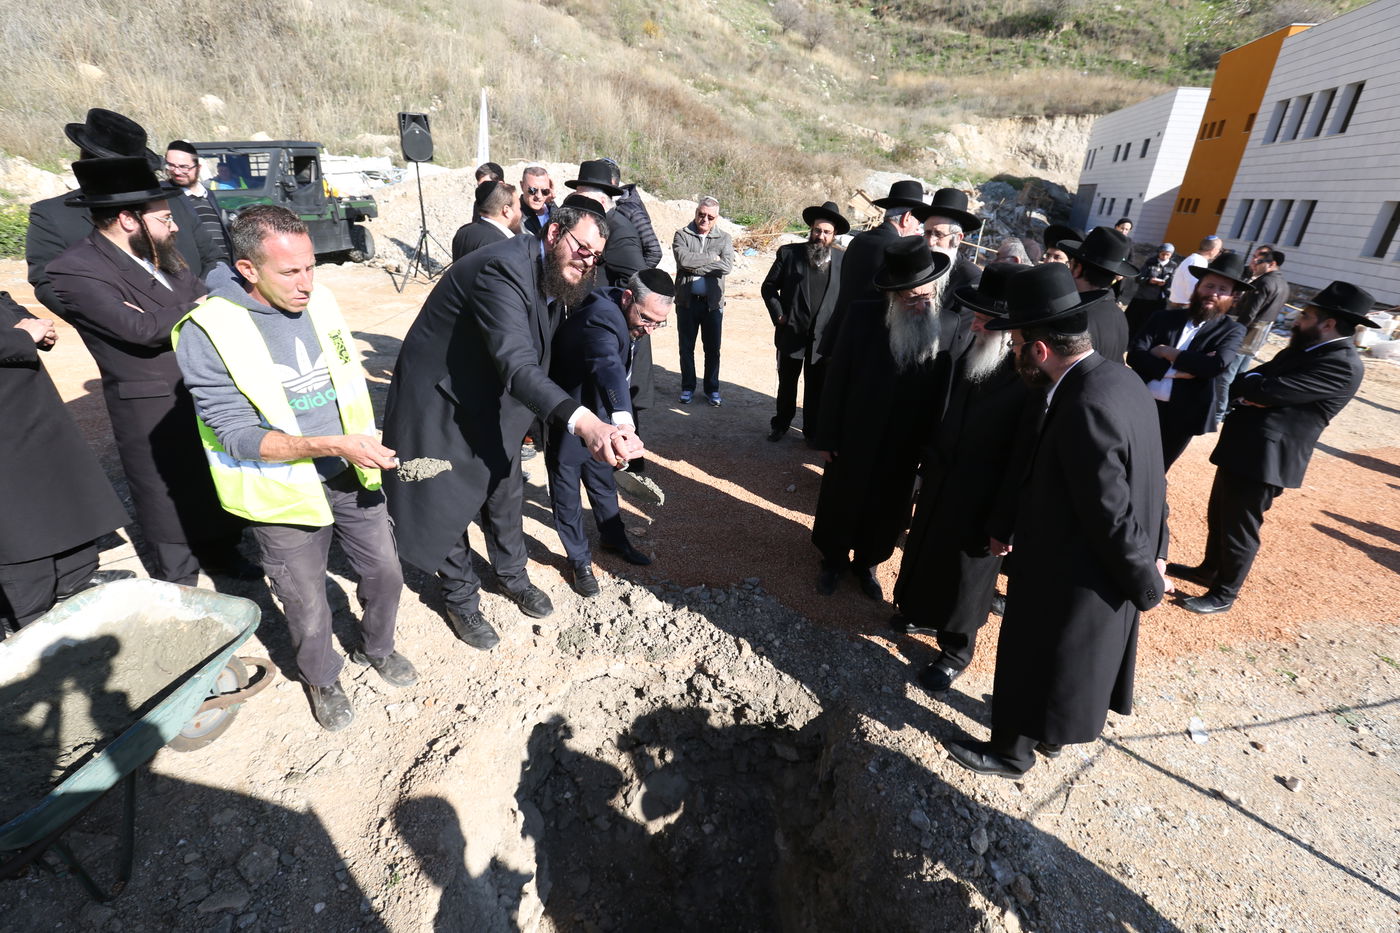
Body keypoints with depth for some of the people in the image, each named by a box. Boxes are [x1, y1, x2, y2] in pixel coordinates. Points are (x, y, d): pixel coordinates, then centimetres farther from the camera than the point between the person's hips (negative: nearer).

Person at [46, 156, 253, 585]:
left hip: (206, 393, 7)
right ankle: (177, 585, 26)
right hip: (152, 410, -6)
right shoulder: (76, 269, -17)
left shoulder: (161, 252, 5)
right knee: (168, 502, 8)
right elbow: (140, 329, -24)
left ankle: (221, 553, 40)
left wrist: (162, 316, -16)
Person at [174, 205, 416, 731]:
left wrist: (364, 445, 11)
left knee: (385, 573, 15)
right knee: (308, 607, 12)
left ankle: (376, 647, 44)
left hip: (350, 475, 4)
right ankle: (322, 679, 42)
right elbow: (239, 435, -20)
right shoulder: (207, 333, -19)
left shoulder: (320, 301, -3)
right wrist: (332, 445, -31)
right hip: (285, 493, -4)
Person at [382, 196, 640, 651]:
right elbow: (517, 366, -47)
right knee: (448, 503, 7)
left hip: (493, 399, 8)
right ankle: (461, 597, 31)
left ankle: (512, 574, 43)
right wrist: (584, 423, -61)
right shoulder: (503, 270, -33)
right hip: (443, 400, -7)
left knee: (505, 491, 19)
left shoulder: (553, 275, -5)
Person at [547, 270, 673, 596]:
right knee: (566, 489, 7)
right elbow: (607, 366, -54)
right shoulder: (601, 318, -34)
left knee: (603, 480, 22)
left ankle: (613, 538, 41)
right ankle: (579, 560, 24)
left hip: (596, 411, 8)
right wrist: (622, 418, -70)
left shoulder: (623, 316, -4)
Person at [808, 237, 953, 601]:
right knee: (840, 504, 18)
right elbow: (837, 378, -9)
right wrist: (826, 436, -8)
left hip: (906, 449, 1)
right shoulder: (864, 316, -14)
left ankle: (867, 563, 45)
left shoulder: (952, 327, -12)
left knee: (888, 512, 19)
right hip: (855, 439, -1)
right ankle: (833, 560, 43)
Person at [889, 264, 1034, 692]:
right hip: (939, 481, 7)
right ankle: (925, 614, 52)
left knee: (967, 573, 14)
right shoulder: (974, 351, -6)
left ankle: (956, 648, 39)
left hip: (981, 500, -6)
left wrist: (1003, 525, -16)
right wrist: (926, 464, 10)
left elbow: (1026, 458, -21)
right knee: (926, 551, 24)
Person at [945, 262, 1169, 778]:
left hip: (1070, 577, -9)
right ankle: (1049, 732, 54)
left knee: (1032, 665, 15)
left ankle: (1010, 751, 41)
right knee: (1070, 662, 29)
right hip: (1106, 569, 9)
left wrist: (1148, 585, -10)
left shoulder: (1086, 409, -33)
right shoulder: (1119, 377, -3)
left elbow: (1114, 517, -26)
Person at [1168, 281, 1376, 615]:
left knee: (1239, 528, 4)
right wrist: (1248, 390, -13)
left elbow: (1268, 390, -25)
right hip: (1242, 447, 9)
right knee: (1218, 516, 22)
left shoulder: (1342, 364, -18)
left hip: (1265, 457, -9)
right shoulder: (1302, 349, 12)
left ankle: (1223, 594, 20)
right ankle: (1209, 570, 41)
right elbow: (1255, 380, 10)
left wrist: (1245, 384, -5)